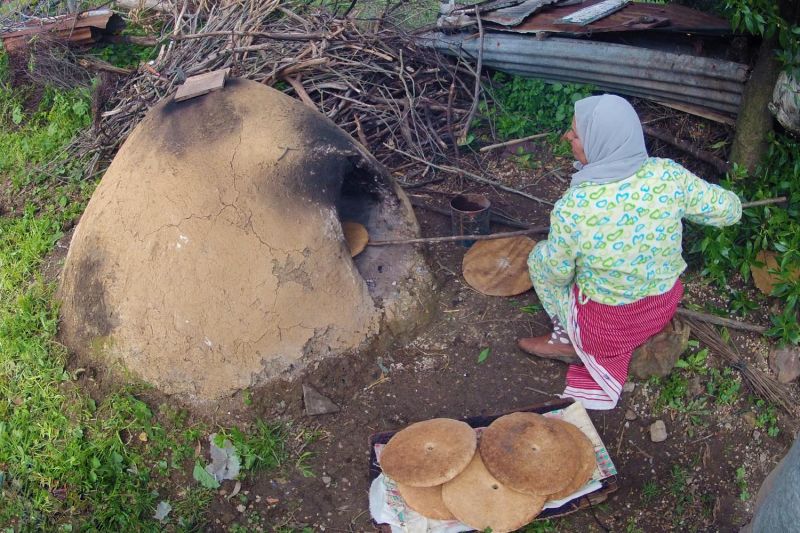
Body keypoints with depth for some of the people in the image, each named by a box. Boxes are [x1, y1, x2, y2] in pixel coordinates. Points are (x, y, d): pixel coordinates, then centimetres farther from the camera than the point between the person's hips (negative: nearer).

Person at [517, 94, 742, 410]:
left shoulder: (573, 206, -32)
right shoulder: (669, 175, -22)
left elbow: (557, 274, -14)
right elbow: (729, 210, -6)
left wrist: (545, 256, 8)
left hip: (605, 327, -4)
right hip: (664, 310, 5)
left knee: (539, 257, 17)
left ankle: (569, 340, 17)